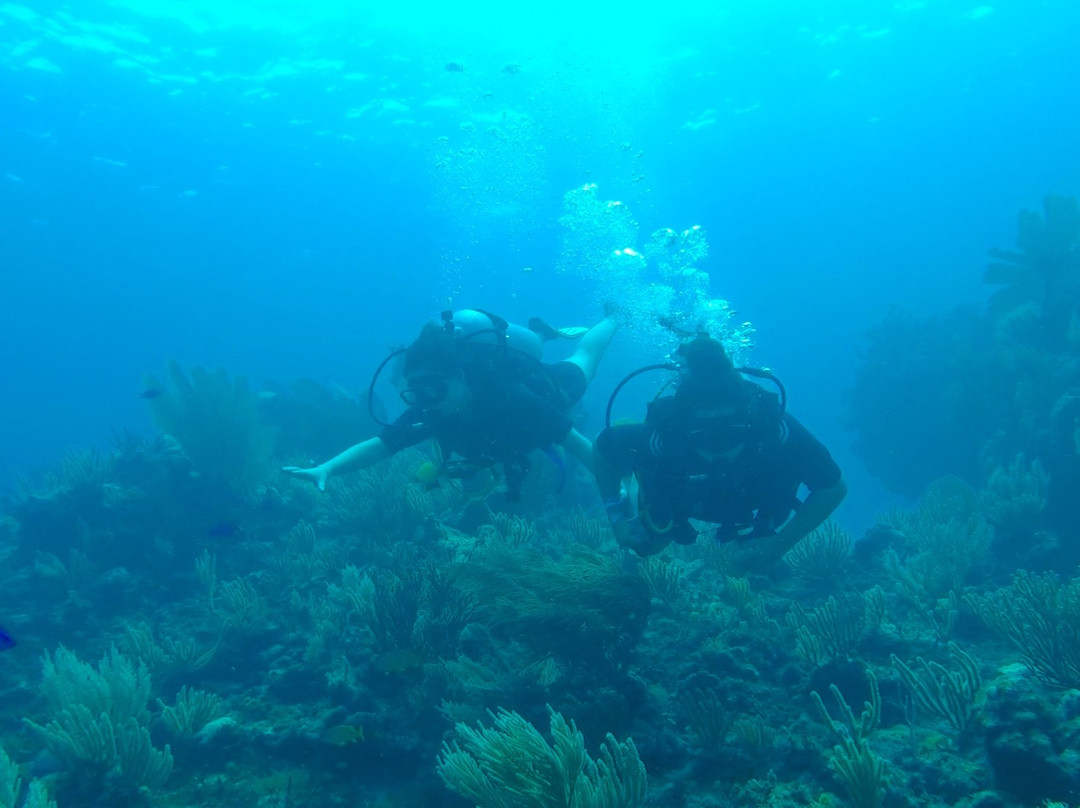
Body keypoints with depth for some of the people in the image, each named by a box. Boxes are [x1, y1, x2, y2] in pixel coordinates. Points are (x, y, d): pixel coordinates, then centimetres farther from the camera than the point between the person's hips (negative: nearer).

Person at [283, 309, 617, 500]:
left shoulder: (512, 399, -50)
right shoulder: (429, 412, -37)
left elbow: (575, 441, -43)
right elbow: (378, 444, -36)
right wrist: (326, 469, -53)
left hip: (548, 386, -2)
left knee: (583, 359, 31)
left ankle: (615, 317, 57)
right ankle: (540, 334, 60)